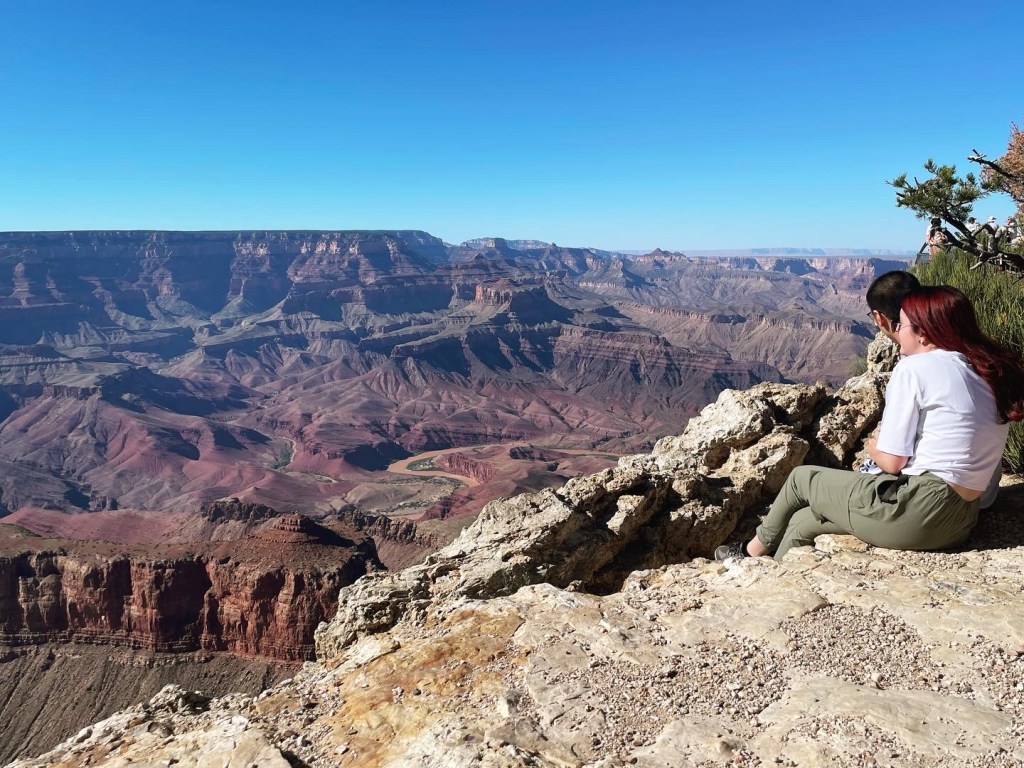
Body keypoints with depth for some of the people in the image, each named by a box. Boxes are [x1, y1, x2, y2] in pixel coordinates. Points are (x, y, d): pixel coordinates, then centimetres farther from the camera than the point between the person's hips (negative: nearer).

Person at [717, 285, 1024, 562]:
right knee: (803, 521, 16)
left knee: (802, 478, 16)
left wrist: (874, 447, 9)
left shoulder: (914, 368, -12)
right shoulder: (990, 371, 12)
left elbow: (891, 461, -12)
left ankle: (755, 551, 35)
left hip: (917, 510, -8)